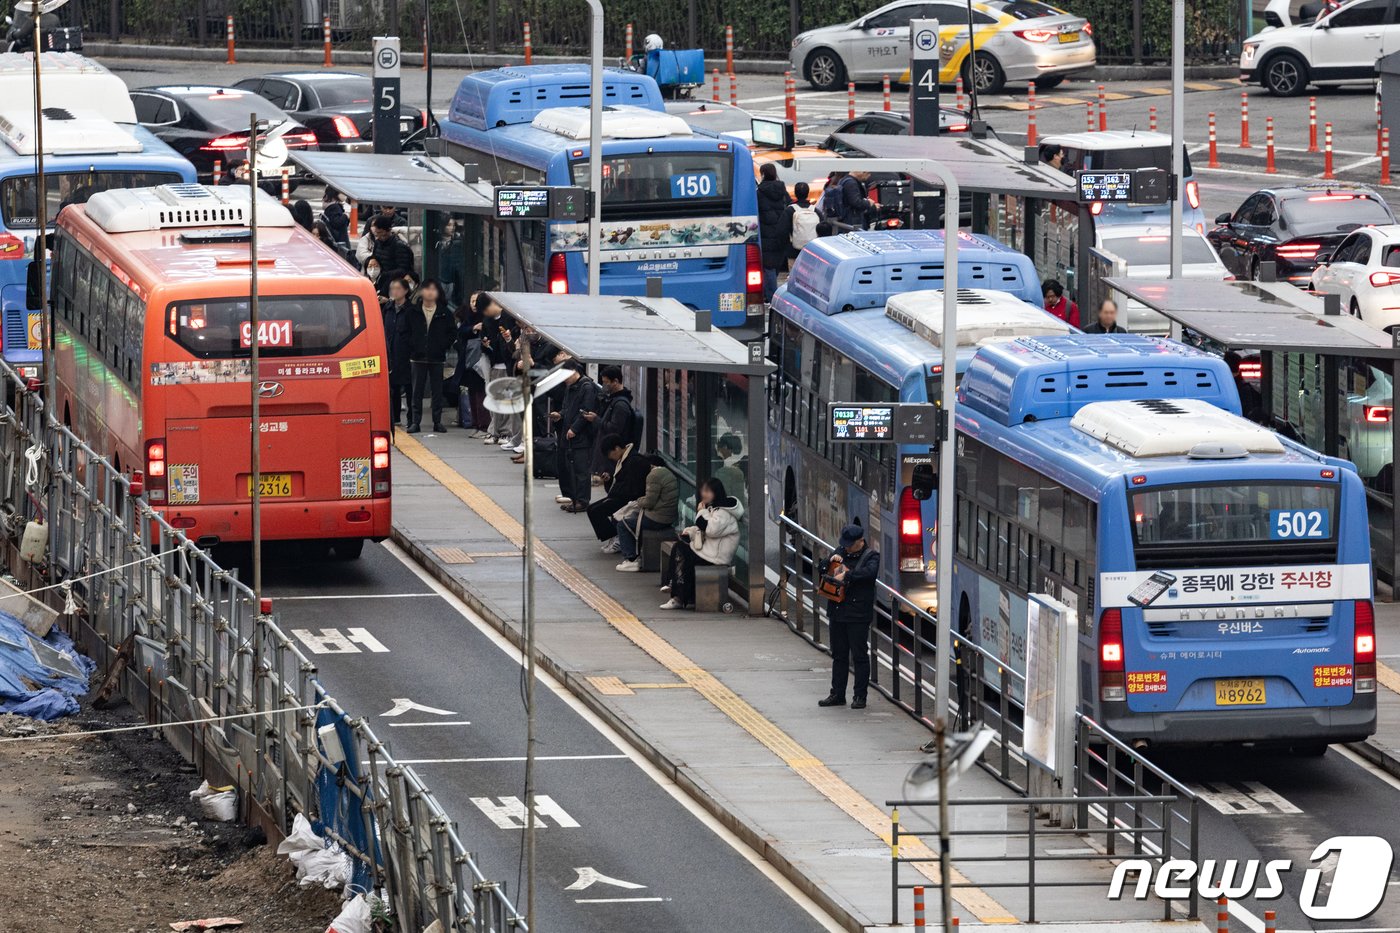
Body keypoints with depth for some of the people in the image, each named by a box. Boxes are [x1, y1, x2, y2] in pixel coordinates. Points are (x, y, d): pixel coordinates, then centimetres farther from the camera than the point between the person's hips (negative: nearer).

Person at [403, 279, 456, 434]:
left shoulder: (444, 313, 3)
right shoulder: (414, 312, 3)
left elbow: (453, 333, 6)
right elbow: (405, 332, 7)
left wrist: (443, 346, -4)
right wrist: (412, 346, -3)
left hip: (437, 357, 0)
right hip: (418, 357, 0)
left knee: (437, 391, 4)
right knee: (417, 391, 1)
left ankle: (437, 421, 10)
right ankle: (415, 422, 4)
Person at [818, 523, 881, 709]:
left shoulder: (871, 556, -5)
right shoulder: (841, 551, 12)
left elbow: (870, 572, -26)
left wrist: (846, 576, -25)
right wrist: (831, 560, -2)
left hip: (858, 615, -6)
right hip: (837, 612, 6)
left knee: (859, 656, -1)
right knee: (839, 655, 13)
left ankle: (860, 696, 5)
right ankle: (837, 694, 20)